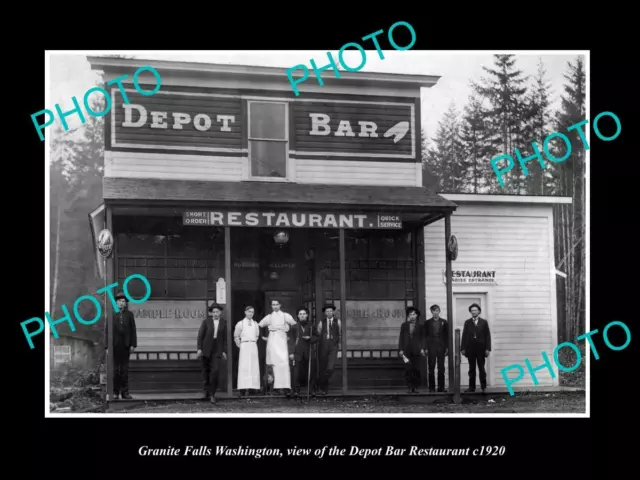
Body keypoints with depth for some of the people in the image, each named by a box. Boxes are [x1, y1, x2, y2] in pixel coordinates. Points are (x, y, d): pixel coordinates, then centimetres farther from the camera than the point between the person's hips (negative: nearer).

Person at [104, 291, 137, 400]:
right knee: (115, 370, 1)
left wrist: (133, 345, 0)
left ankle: (125, 392, 7)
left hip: (125, 346, 2)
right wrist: (107, 346, -5)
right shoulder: (112, 314, 2)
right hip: (114, 346, -2)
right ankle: (115, 392, 6)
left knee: (125, 369, 4)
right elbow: (107, 331, 1)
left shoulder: (129, 314, 8)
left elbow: (133, 330, 8)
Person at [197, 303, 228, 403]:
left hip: (217, 351, 0)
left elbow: (224, 338, 8)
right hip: (206, 350, 0)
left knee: (215, 371, -13)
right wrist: (199, 348, -8)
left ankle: (212, 393, -6)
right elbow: (200, 335, -1)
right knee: (206, 370, 9)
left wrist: (224, 351, 3)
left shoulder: (223, 324, 5)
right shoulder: (206, 322, 0)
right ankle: (206, 389, 29)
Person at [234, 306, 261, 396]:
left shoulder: (255, 324, 12)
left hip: (253, 346, 4)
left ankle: (253, 387, -1)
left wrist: (254, 343, 10)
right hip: (244, 346, -4)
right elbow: (236, 337, 5)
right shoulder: (240, 324, 2)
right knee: (244, 367, -9)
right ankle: (245, 388, -13)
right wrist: (240, 346, -1)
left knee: (254, 367, -2)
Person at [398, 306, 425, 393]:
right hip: (406, 350, 0)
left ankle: (415, 387, 4)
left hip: (416, 350, 0)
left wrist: (422, 348, -4)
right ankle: (410, 387, -1)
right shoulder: (404, 325, 10)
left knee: (416, 369, -2)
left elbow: (422, 338, 7)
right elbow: (401, 337, 8)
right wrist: (401, 349, 1)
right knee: (408, 369, -4)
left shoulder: (419, 326, 8)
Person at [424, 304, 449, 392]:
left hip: (441, 347, 0)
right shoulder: (427, 322, 7)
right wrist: (425, 348, -3)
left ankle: (441, 387, 5)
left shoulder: (444, 322, 8)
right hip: (431, 347, 0)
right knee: (431, 369, 0)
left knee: (441, 368, 1)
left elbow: (447, 335, 7)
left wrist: (447, 347, 0)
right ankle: (431, 387, 3)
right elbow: (425, 336, 5)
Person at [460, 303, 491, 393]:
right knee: (471, 369, 4)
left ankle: (483, 387, 6)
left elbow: (487, 336, 3)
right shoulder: (467, 323, 9)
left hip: (481, 349, -1)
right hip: (470, 349, 1)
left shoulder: (484, 322, 6)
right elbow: (464, 336, 6)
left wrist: (487, 349, -5)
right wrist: (463, 348, 0)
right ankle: (471, 387, 6)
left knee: (481, 368, 1)